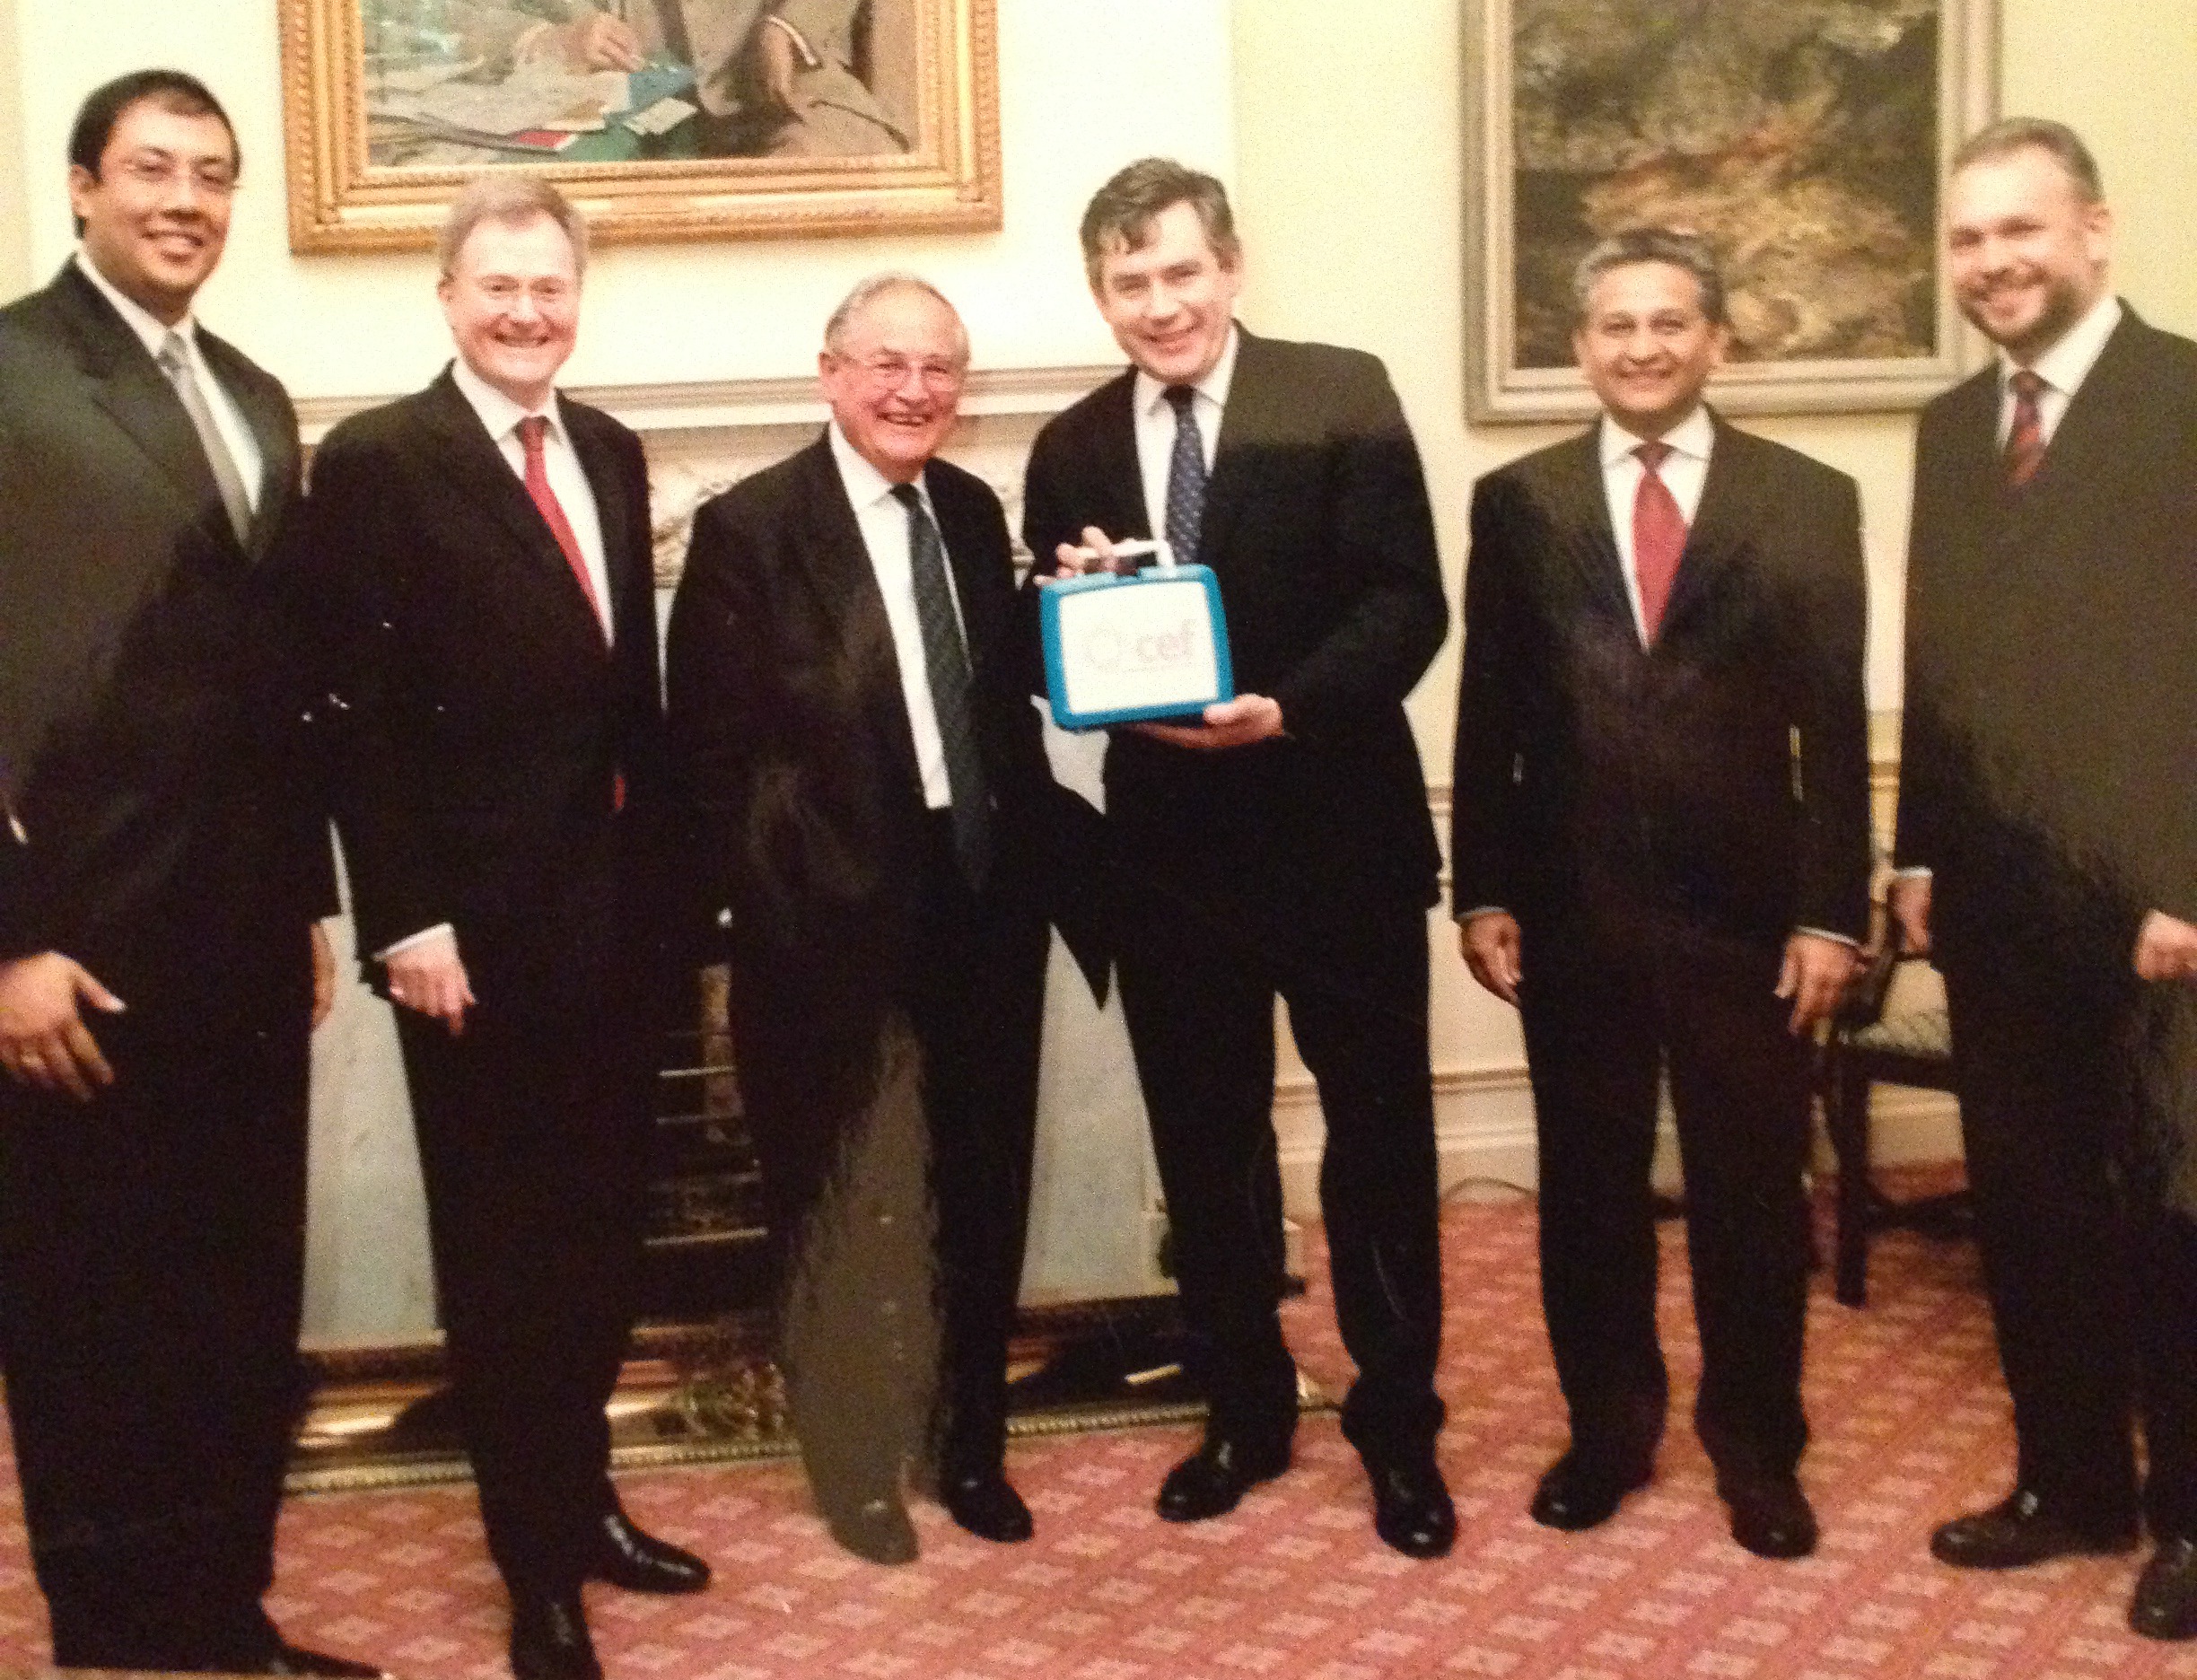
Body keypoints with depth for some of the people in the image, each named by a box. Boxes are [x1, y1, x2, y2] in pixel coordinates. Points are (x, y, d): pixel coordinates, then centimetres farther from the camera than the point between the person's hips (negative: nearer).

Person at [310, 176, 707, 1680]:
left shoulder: (613, 455, 11)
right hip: (476, 922, -6)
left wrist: (658, 871, 10)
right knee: (500, 1247, 7)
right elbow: (366, 713, -12)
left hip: (613, 908, 6)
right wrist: (406, 922, -15)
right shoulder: (377, 462, -9)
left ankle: (584, 1497, 32)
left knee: (602, 1230, 14)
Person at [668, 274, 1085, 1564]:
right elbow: (711, 752, -11)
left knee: (985, 1193, 17)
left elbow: (1005, 693, 12)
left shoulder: (976, 513, 7)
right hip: (838, 923, -5)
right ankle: (860, 1467, 31)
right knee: (853, 1213, 10)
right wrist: (773, 915, -13)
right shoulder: (750, 528, -10)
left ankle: (971, 1441, 37)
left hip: (984, 904, 5)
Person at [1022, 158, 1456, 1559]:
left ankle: (1399, 1425, 25)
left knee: (1381, 1134, 8)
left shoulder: (1342, 396, -6)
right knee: (1205, 1144, 14)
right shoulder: (1072, 451, 6)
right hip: (1168, 842, 4)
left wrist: (1285, 710, -26)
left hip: (1338, 826, -3)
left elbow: (1409, 603, -13)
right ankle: (1247, 1408, 32)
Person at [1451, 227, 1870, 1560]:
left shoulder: (1809, 501, 1)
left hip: (1745, 909, -1)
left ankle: (1758, 1449, 26)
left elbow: (1835, 726, -1)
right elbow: (1489, 715, 4)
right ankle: (1609, 1428, 29)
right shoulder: (1517, 502, 4)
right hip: (1572, 909, 1)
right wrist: (1482, 892, -1)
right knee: (1589, 1187, 12)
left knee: (1754, 1191, 9)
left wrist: (1833, 911, -6)